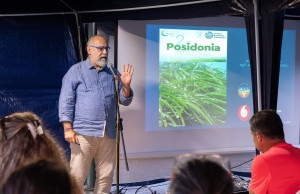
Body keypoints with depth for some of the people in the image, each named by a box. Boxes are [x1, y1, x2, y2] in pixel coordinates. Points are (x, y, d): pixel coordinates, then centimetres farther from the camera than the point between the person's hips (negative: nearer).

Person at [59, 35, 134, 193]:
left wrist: (125, 85, -5)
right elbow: (66, 101, 0)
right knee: (77, 175, -6)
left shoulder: (112, 74, 17)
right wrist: (68, 128, -9)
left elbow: (125, 101, 16)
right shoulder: (76, 71, 6)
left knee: (106, 176, 6)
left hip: (108, 134, 4)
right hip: (83, 133, -4)